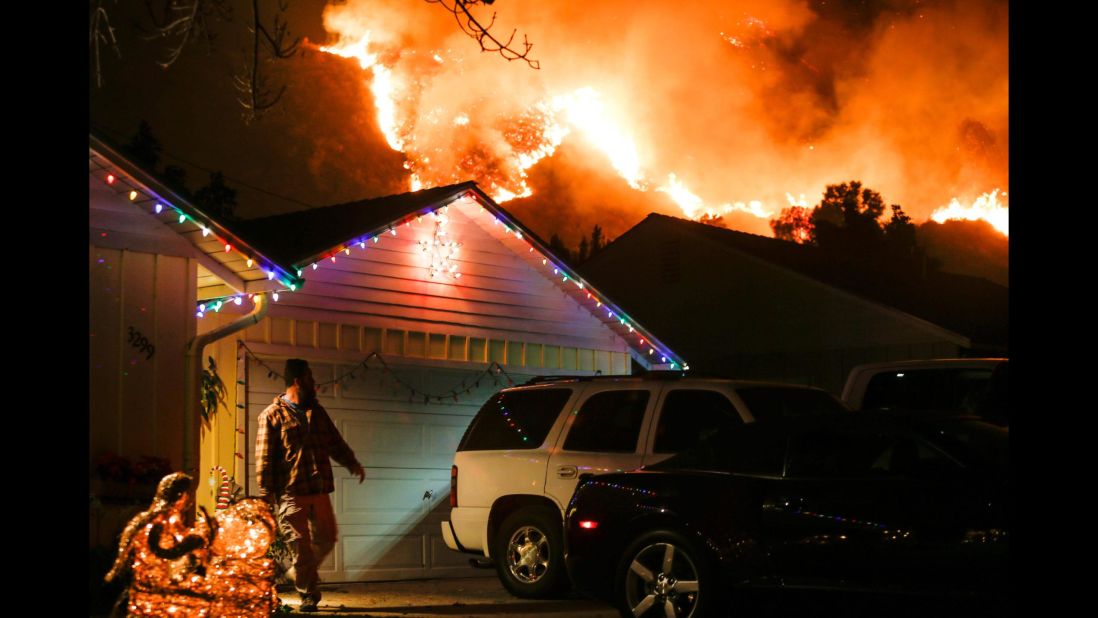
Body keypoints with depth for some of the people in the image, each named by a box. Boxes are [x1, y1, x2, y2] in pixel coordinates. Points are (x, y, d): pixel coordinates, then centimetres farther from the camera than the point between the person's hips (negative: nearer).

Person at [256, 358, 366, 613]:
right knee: (301, 544, -2)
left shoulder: (317, 411, 16)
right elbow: (264, 457, -6)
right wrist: (266, 493, -11)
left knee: (326, 537, 8)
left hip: (319, 489, 6)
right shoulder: (272, 415, -3)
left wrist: (352, 464, 10)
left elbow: (335, 442, 22)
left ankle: (303, 574, 31)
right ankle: (308, 594, 9)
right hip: (291, 493, -6)